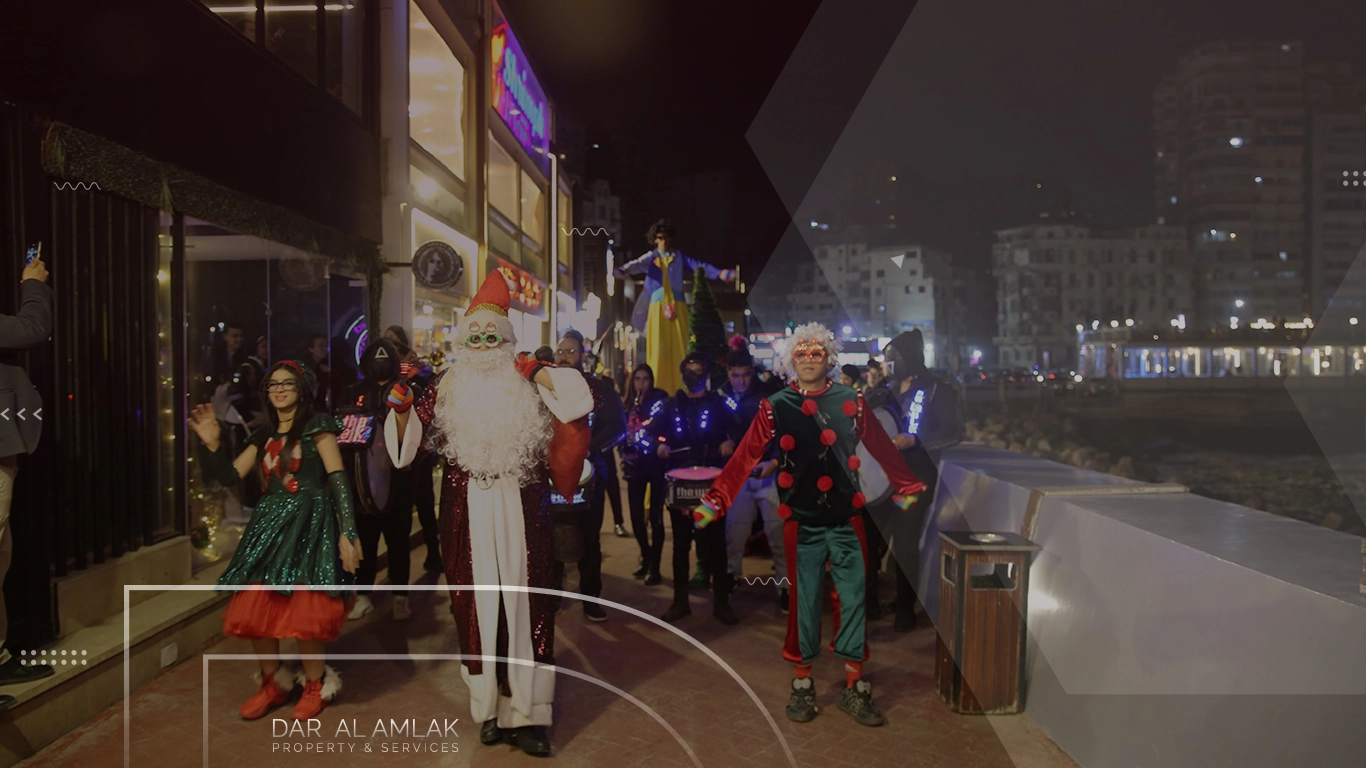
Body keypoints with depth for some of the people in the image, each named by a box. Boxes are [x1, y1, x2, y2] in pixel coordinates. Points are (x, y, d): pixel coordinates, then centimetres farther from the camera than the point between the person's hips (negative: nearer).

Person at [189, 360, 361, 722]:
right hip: (269, 524, 6)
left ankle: (315, 684, 13)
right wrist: (212, 443, -2)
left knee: (303, 612, -10)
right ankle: (274, 682, 24)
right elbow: (230, 475, 14)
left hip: (308, 525, -6)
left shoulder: (316, 426, -2)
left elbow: (338, 479, -10)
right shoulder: (265, 435, 17)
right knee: (253, 610, 2)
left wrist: (347, 533, -18)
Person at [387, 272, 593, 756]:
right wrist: (401, 406, -13)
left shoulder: (527, 384, 6)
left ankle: (524, 713, 6)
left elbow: (577, 401, -6)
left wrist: (537, 372, -8)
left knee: (522, 602, -1)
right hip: (468, 514, 1)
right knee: (477, 604, 5)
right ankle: (489, 707, 17)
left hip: (520, 512, -1)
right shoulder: (448, 387, 8)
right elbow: (410, 440, 4)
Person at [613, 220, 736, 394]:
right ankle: (658, 392, -2)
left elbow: (698, 265, 2)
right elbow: (637, 264, -11)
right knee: (659, 349, -5)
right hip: (658, 306, -2)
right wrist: (623, 271, -34)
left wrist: (719, 274, -15)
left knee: (682, 347, -2)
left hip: (678, 306, 2)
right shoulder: (651, 257, 8)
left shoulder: (679, 256, 13)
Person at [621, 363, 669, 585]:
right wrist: (624, 456, 11)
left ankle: (655, 567, 4)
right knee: (636, 515, 8)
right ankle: (646, 557, 28)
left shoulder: (660, 400, -4)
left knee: (655, 516, -3)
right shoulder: (629, 404, 12)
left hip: (656, 464, -5)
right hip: (635, 465, 5)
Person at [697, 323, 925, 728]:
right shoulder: (775, 407, -1)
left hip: (846, 519, 1)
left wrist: (907, 486, 13)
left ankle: (854, 686, 18)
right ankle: (802, 683, 22)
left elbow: (882, 448, 8)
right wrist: (715, 500, -11)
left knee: (852, 599, 5)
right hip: (802, 522, -1)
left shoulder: (851, 401, 2)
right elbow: (745, 457, -5)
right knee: (804, 600, 7)